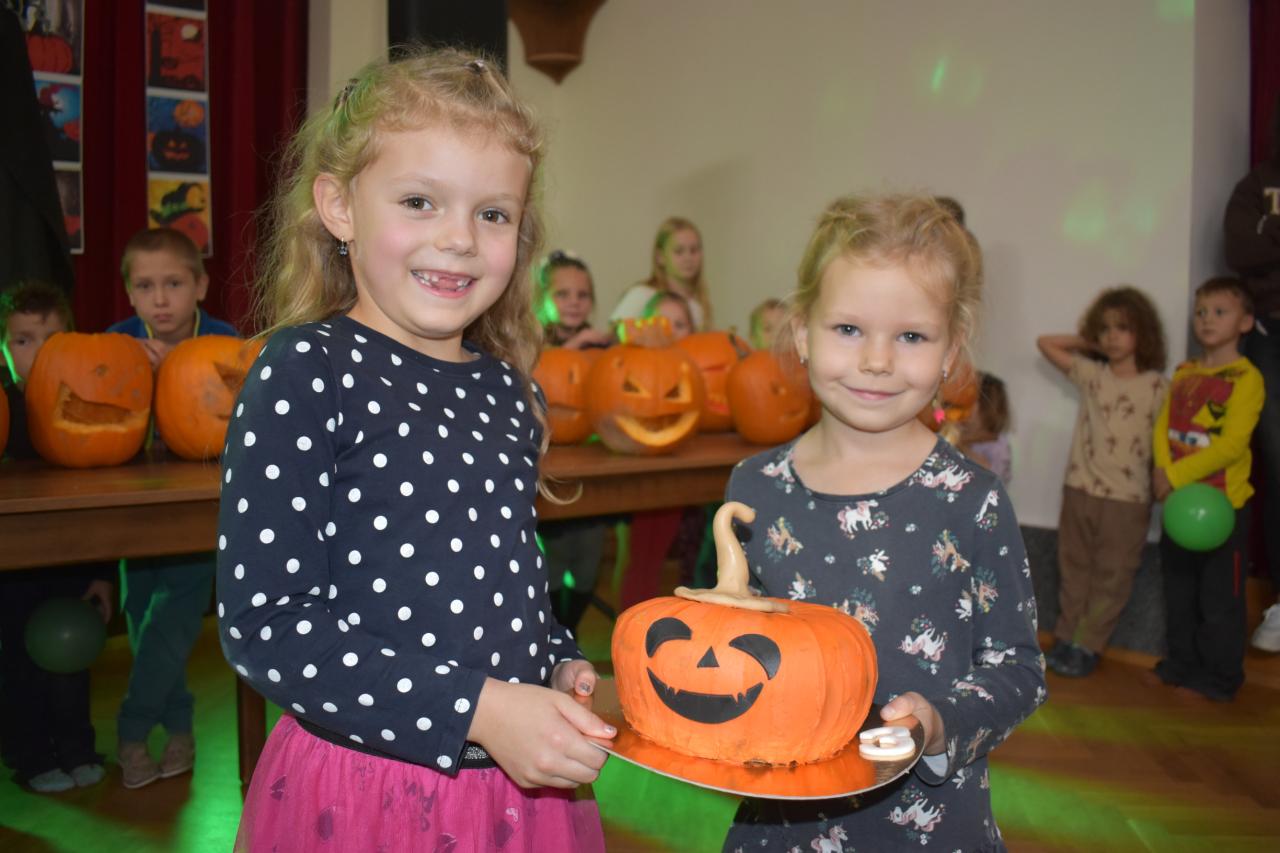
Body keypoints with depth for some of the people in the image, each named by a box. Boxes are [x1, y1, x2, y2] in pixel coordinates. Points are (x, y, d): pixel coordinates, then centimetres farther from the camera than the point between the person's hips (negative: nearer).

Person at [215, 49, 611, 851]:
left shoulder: (506, 391, 4)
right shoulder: (308, 370, -13)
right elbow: (261, 622, -17)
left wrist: (560, 667, -2)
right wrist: (475, 707, -21)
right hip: (365, 789, -5)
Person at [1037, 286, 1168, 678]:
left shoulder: (1158, 387, -5)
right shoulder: (1090, 374, 3)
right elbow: (1045, 342, 9)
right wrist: (1090, 344, 5)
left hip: (1127, 498, -3)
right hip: (1080, 489, 3)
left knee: (1111, 576, 6)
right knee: (1074, 569, 13)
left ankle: (1087, 646, 17)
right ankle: (1066, 637, 24)